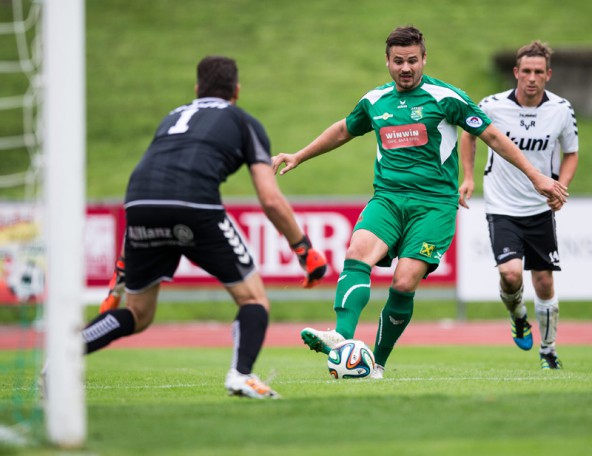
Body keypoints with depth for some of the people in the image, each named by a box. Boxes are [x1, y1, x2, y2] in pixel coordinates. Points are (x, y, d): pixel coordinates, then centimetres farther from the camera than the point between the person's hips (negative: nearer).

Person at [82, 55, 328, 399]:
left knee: (138, 316, 19)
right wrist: (305, 248, 22)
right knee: (254, 299, 11)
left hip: (139, 205, 4)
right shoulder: (244, 122, 22)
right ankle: (242, 374, -12)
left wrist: (123, 265, 38)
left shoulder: (174, 117, 34)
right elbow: (271, 200, 11)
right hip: (196, 206, -4)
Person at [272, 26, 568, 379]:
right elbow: (343, 131, 32)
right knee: (358, 253, -26)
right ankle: (342, 338, -41)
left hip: (434, 203, -4)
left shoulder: (445, 97, -2)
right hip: (387, 199, 4)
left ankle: (377, 364, -2)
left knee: (404, 284, -17)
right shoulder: (375, 101, 12)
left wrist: (535, 176, 1)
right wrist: (298, 157, 38)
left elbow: (493, 136, 3)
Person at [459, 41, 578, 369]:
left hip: (541, 209, 2)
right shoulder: (493, 106, -12)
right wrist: (468, 177, 3)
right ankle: (518, 318, 13)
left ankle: (548, 351, 22)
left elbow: (571, 154, 9)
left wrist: (560, 187, -8)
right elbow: (469, 133, 10)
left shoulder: (561, 110, -7)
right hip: (501, 208, -2)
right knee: (510, 273, -20)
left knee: (544, 281, 5)